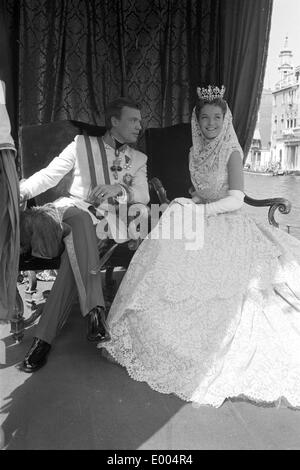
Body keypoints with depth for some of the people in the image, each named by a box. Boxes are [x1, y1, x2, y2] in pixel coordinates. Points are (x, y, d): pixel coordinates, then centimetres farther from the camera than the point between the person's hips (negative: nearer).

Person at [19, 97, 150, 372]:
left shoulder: (138, 159, 19)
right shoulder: (83, 144, 13)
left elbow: (143, 197, 7)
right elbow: (49, 175, 9)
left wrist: (119, 189, -13)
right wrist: (19, 190, -7)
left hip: (107, 221, 1)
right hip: (73, 209, -1)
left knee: (75, 251, -31)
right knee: (81, 219, -38)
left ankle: (45, 337, -30)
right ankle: (95, 307, -44)